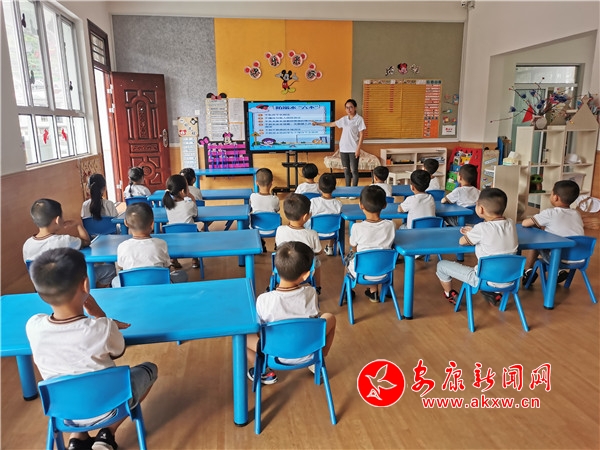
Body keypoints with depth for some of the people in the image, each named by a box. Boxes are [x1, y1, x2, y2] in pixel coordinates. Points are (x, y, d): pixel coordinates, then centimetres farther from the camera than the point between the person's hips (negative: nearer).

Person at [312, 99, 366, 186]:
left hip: (353, 149, -5)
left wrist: (358, 149, -15)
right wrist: (318, 124, 25)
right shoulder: (344, 119, 11)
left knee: (354, 170, -2)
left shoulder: (359, 119, -5)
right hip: (343, 149, 5)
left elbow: (362, 135, -8)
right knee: (346, 170, 10)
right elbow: (331, 124, 22)